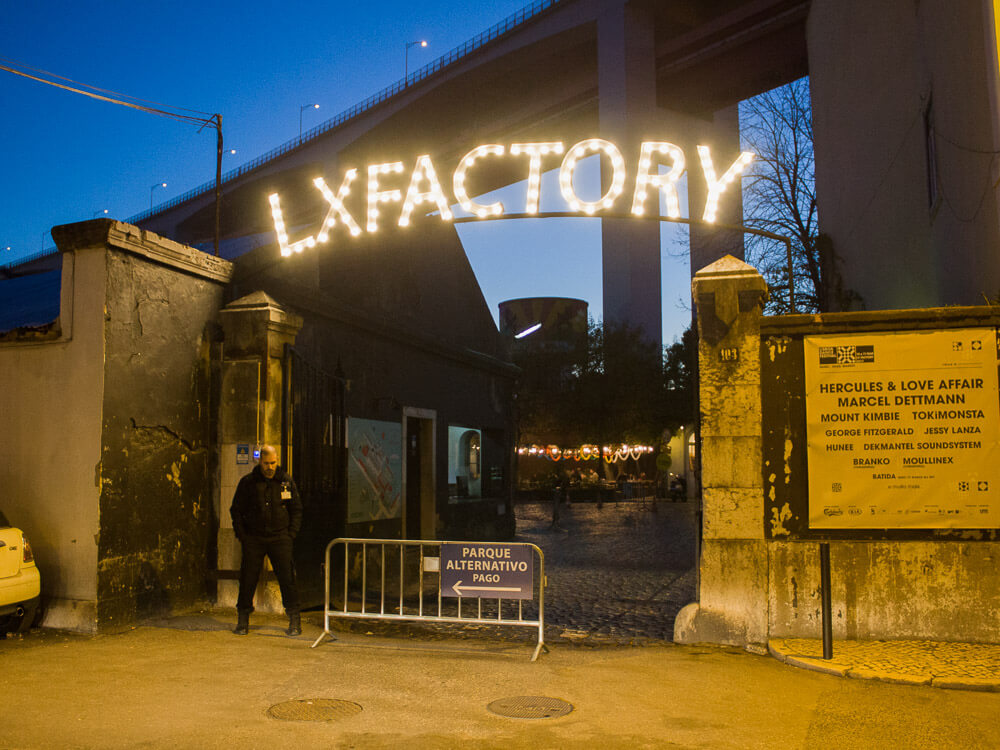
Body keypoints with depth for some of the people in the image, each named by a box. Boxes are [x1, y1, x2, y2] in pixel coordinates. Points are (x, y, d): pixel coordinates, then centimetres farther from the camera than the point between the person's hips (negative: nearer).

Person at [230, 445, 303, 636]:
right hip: (253, 539, 0)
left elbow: (297, 509, 10)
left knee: (287, 577, -4)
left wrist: (291, 534, 2)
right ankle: (242, 621, 17)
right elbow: (236, 510, 8)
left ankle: (294, 621, 5)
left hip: (280, 538, 0)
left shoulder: (286, 481, 4)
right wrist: (242, 536, 0)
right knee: (248, 579, 2)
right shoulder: (247, 482, 2)